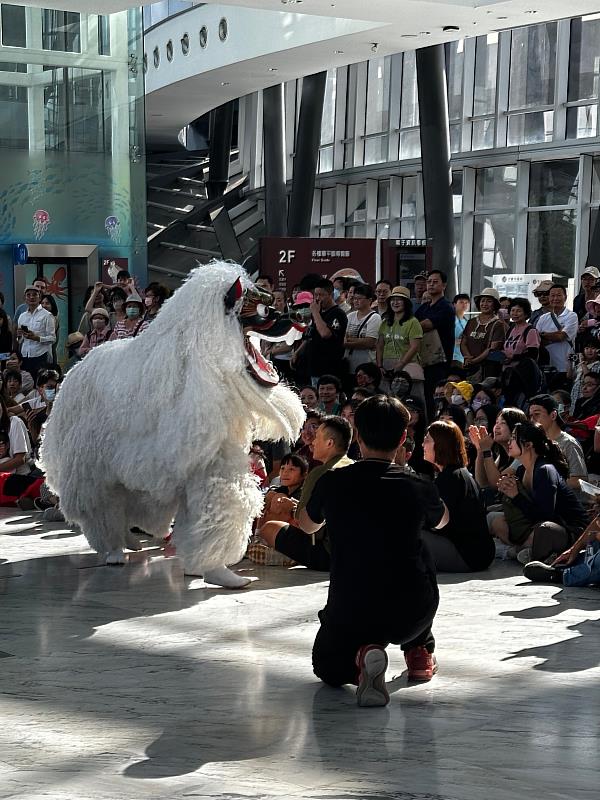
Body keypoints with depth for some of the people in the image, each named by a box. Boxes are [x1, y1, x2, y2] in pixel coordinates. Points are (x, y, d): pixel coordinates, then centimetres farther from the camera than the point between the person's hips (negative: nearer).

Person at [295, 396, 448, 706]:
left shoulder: (333, 483, -5)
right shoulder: (418, 489, -4)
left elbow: (306, 525, 18)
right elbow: (442, 520, 22)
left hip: (350, 613, -2)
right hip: (413, 613, 2)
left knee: (327, 667, 28)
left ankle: (360, 655, -7)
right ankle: (420, 651, 29)